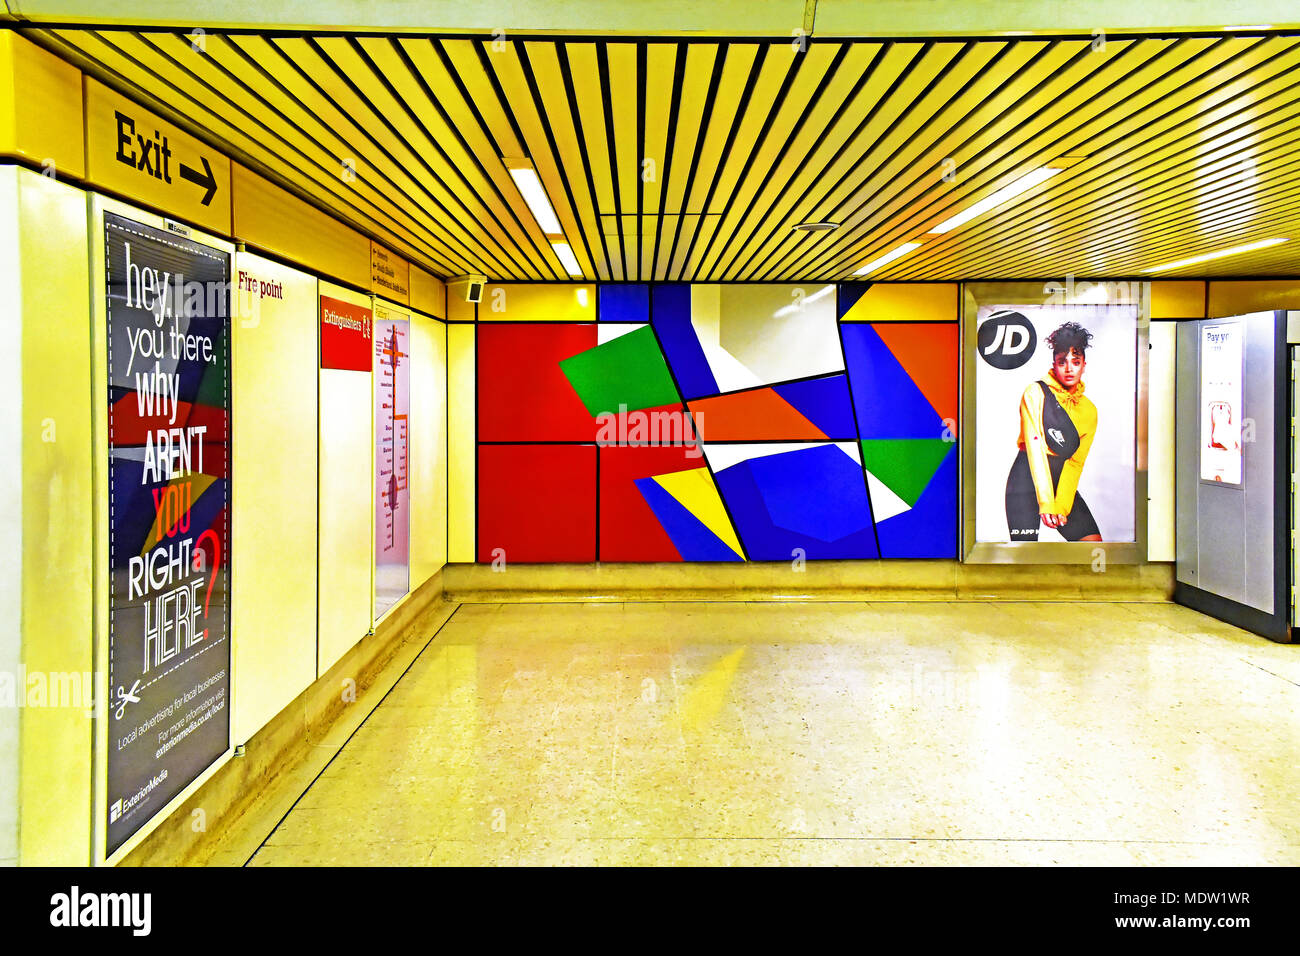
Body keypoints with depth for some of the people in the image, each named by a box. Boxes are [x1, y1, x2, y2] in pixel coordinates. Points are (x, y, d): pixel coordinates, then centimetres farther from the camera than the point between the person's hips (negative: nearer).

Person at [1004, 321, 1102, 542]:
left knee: (1093, 539, -6)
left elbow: (1076, 462, 1)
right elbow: (1035, 447, -14)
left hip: (1063, 482, 5)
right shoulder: (1036, 393, -5)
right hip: (1027, 480, -5)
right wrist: (1045, 502, -22)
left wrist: (1062, 506, -13)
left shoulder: (1089, 410, 8)